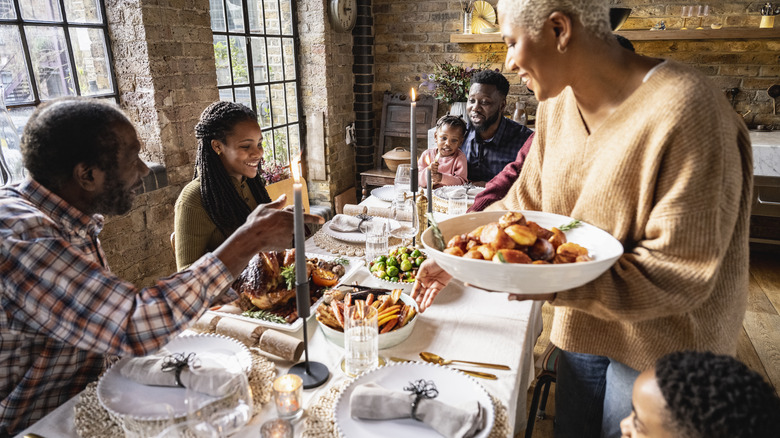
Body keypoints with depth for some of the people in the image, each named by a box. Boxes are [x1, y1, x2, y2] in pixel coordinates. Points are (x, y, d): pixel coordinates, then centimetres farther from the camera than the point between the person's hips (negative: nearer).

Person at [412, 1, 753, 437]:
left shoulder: (685, 111, -26)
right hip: (581, 325, 6)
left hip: (658, 346, -6)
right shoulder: (558, 106, -3)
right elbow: (524, 202, 6)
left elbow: (682, 271, -25)